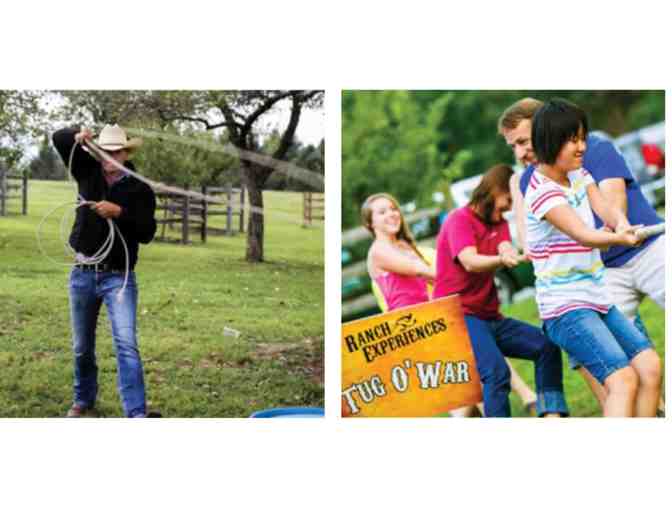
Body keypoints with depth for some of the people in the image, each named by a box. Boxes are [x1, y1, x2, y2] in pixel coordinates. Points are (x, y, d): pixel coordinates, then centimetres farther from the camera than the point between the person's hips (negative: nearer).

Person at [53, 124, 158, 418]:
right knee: (82, 346, 16)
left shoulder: (140, 189, -4)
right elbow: (58, 139, 3)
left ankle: (137, 415, -24)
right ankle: (83, 401, 36)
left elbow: (147, 233, -10)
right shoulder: (89, 172, 5)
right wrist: (77, 138, -18)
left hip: (119, 276, -4)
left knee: (126, 343, -17)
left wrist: (120, 213, -24)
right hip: (82, 274, 4)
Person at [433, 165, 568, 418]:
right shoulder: (459, 219, -7)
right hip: (460, 316, -8)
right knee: (497, 371, -27)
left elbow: (506, 250, -8)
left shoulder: (499, 223, 14)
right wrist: (501, 260, -47)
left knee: (547, 346, -6)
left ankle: (552, 415, -9)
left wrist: (513, 255, -34)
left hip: (490, 317, 8)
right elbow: (470, 262, -25)